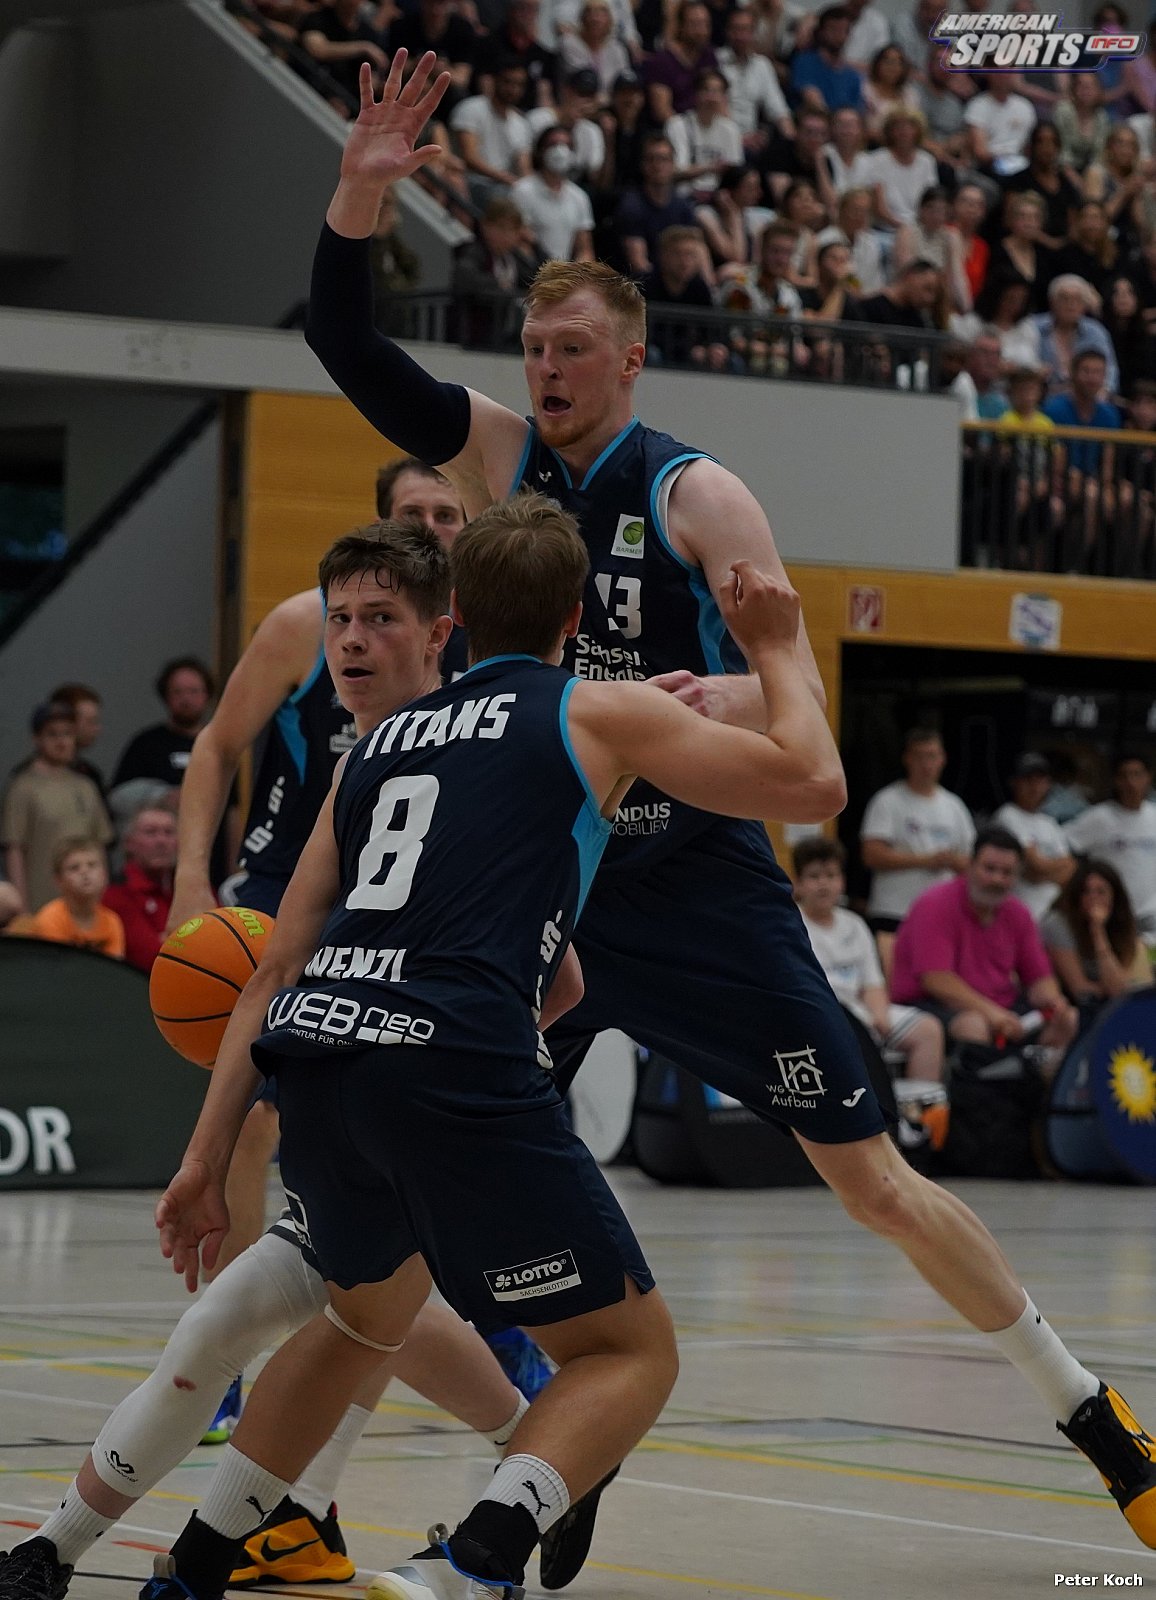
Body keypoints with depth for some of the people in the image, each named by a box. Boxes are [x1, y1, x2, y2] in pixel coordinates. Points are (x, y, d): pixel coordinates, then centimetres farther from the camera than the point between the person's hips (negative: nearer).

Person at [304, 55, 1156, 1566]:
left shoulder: (694, 492, -9)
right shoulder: (499, 453, 3)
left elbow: (791, 674, -16)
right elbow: (342, 343, -2)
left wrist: (729, 702, -40)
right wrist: (360, 189, -18)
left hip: (701, 882, -4)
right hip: (541, 871, 4)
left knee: (874, 1178, -3)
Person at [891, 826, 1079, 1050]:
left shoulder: (1017, 913, 9)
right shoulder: (936, 906, -12)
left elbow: (1039, 978, 11)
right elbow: (936, 979, -22)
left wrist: (1053, 1002, -14)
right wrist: (991, 1012, -32)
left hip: (999, 1008, 7)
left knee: (1068, 1019, -10)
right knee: (974, 1026, -38)